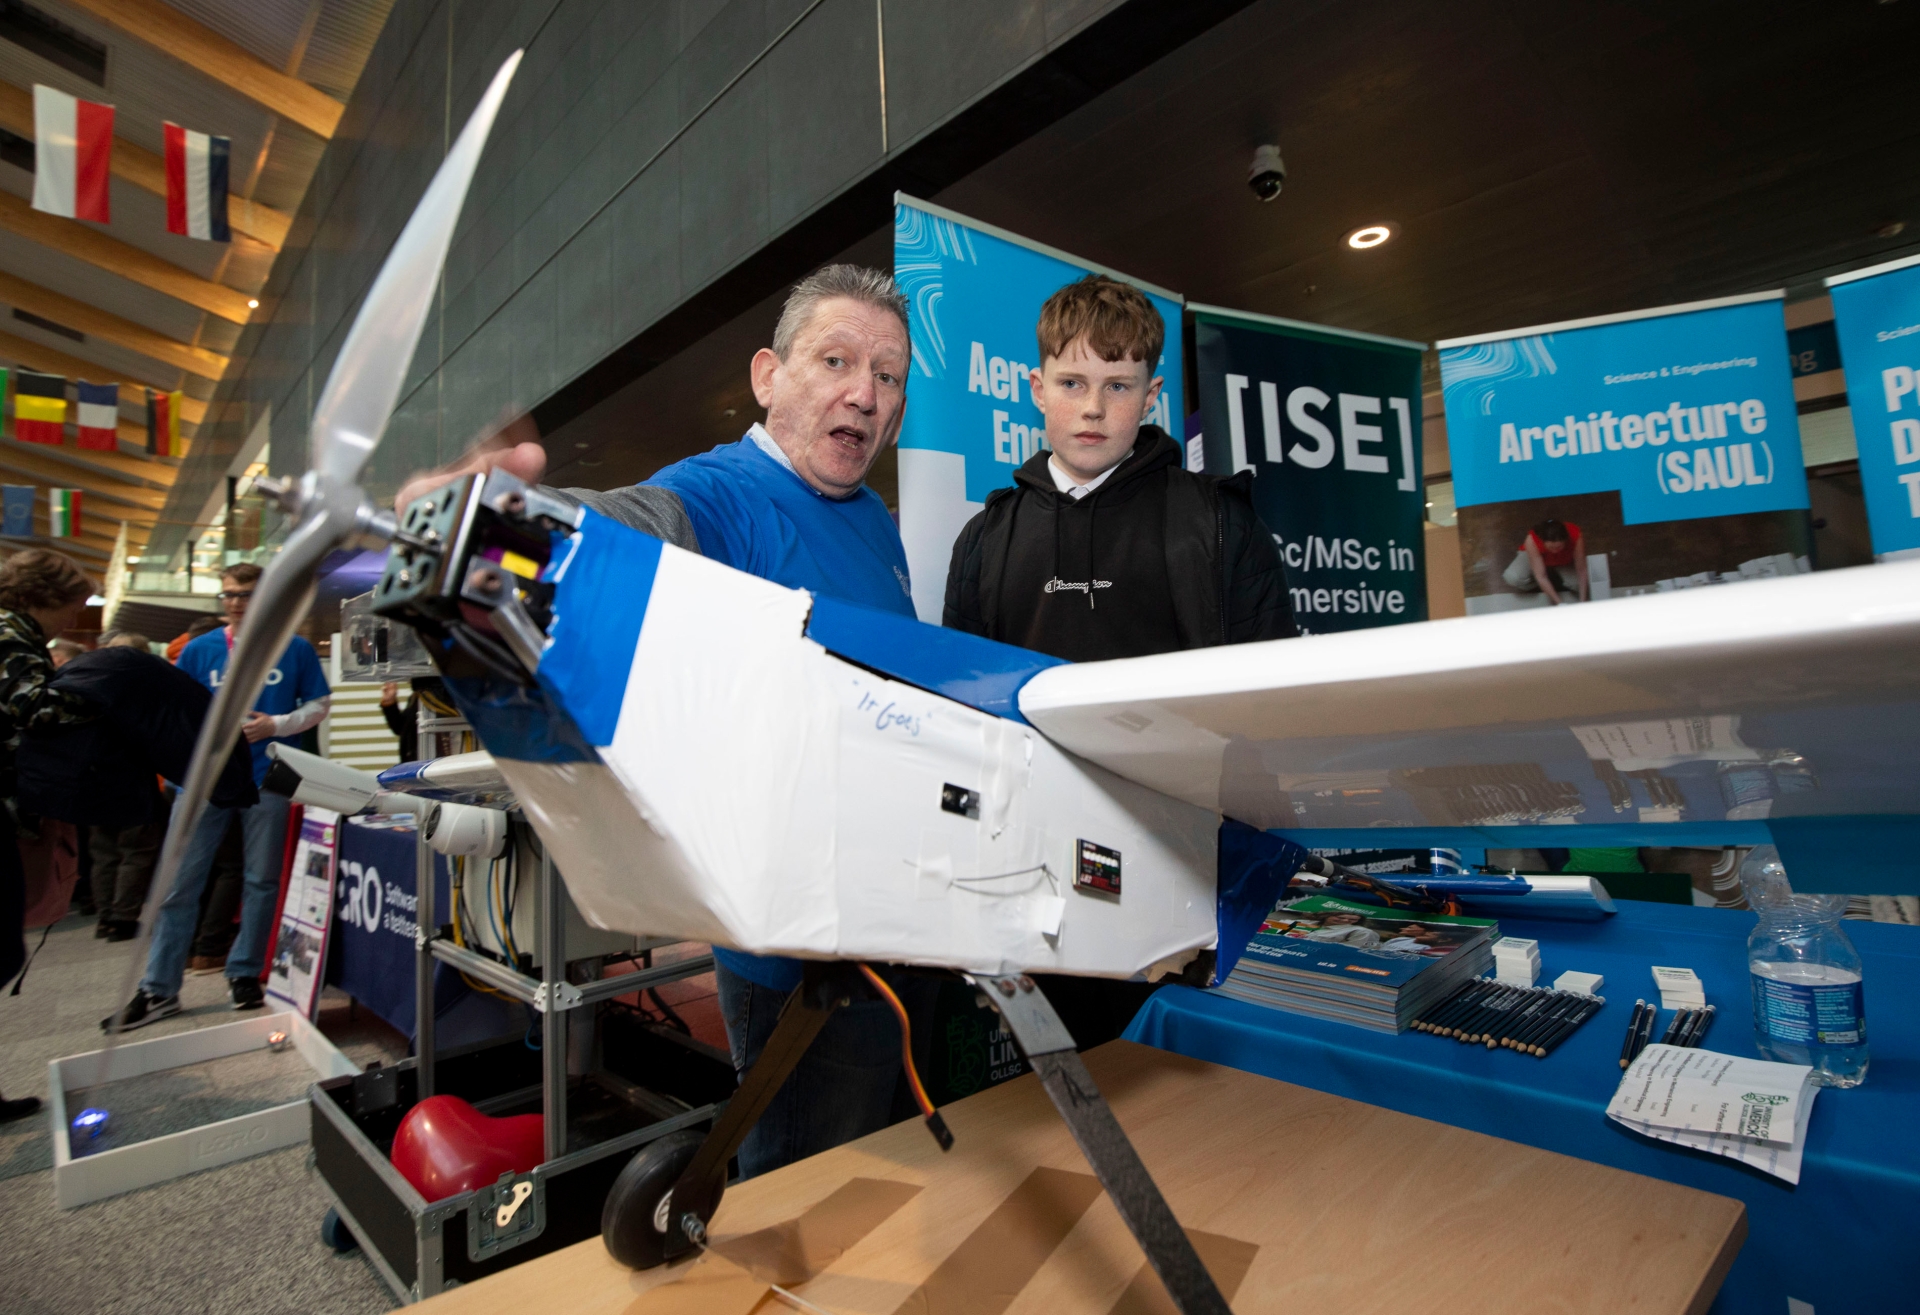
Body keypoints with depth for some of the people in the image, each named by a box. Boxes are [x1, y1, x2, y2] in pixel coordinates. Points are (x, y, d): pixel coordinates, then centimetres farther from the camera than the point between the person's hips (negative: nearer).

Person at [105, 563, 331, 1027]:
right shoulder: (199, 650, 6)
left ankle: (245, 973, 20)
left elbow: (319, 704, 5)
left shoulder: (295, 650, 2)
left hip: (267, 778, -1)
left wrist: (277, 724, -11)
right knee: (179, 881, 2)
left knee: (262, 880, 6)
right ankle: (159, 989, 11)